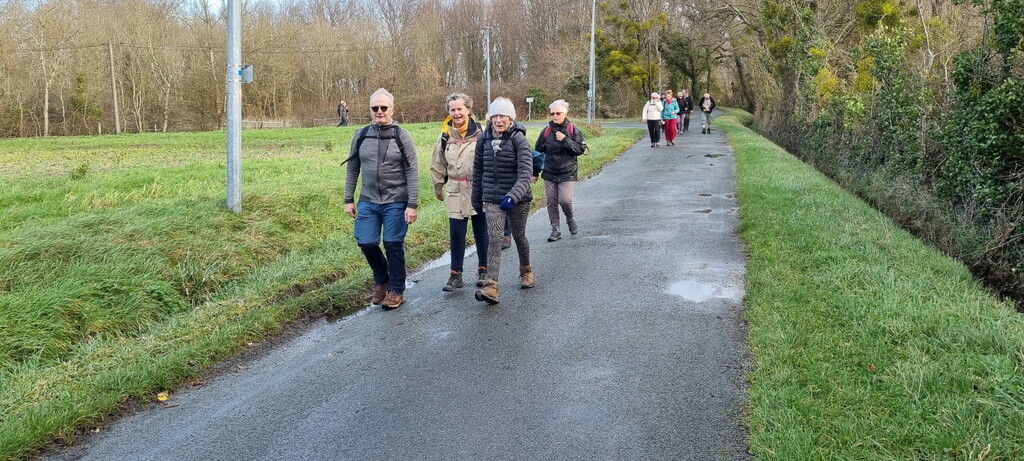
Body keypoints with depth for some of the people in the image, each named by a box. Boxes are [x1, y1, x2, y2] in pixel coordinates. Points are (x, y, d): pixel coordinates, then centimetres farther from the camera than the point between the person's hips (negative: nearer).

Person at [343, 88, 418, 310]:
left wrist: (412, 204, -11)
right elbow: (352, 168, 11)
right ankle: (381, 281, 31)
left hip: (396, 203, -3)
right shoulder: (361, 135, 4)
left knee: (393, 245, 2)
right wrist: (349, 199, 7)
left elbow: (412, 172, -6)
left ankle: (396, 291, 19)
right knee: (366, 243, 4)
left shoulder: (402, 136, -5)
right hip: (368, 201, 3)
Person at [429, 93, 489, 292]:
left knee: (481, 232, 10)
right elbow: (438, 164, 14)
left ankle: (483, 270, 26)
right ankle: (456, 275, 9)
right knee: (456, 234, 1)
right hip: (455, 191, 2)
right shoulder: (445, 136, 2)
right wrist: (438, 186, 18)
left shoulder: (480, 133, -8)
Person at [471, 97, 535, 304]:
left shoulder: (518, 139, -13)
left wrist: (513, 196, -37)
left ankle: (526, 270, 42)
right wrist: (476, 199, 14)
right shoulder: (484, 139, 0)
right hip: (492, 199, 2)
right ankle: (491, 286, -17)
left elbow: (525, 172, -22)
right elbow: (478, 170, 11)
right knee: (494, 240, -10)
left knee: (519, 236, 16)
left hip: (518, 199, -2)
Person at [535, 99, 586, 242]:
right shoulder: (546, 131, 2)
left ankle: (570, 218, 18)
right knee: (551, 202, 6)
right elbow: (537, 151, 11)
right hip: (549, 173, 3)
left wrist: (565, 140, -19)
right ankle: (555, 229, 17)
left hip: (568, 173, -3)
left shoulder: (573, 130, -3)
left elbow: (580, 149, -9)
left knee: (565, 200, -13)